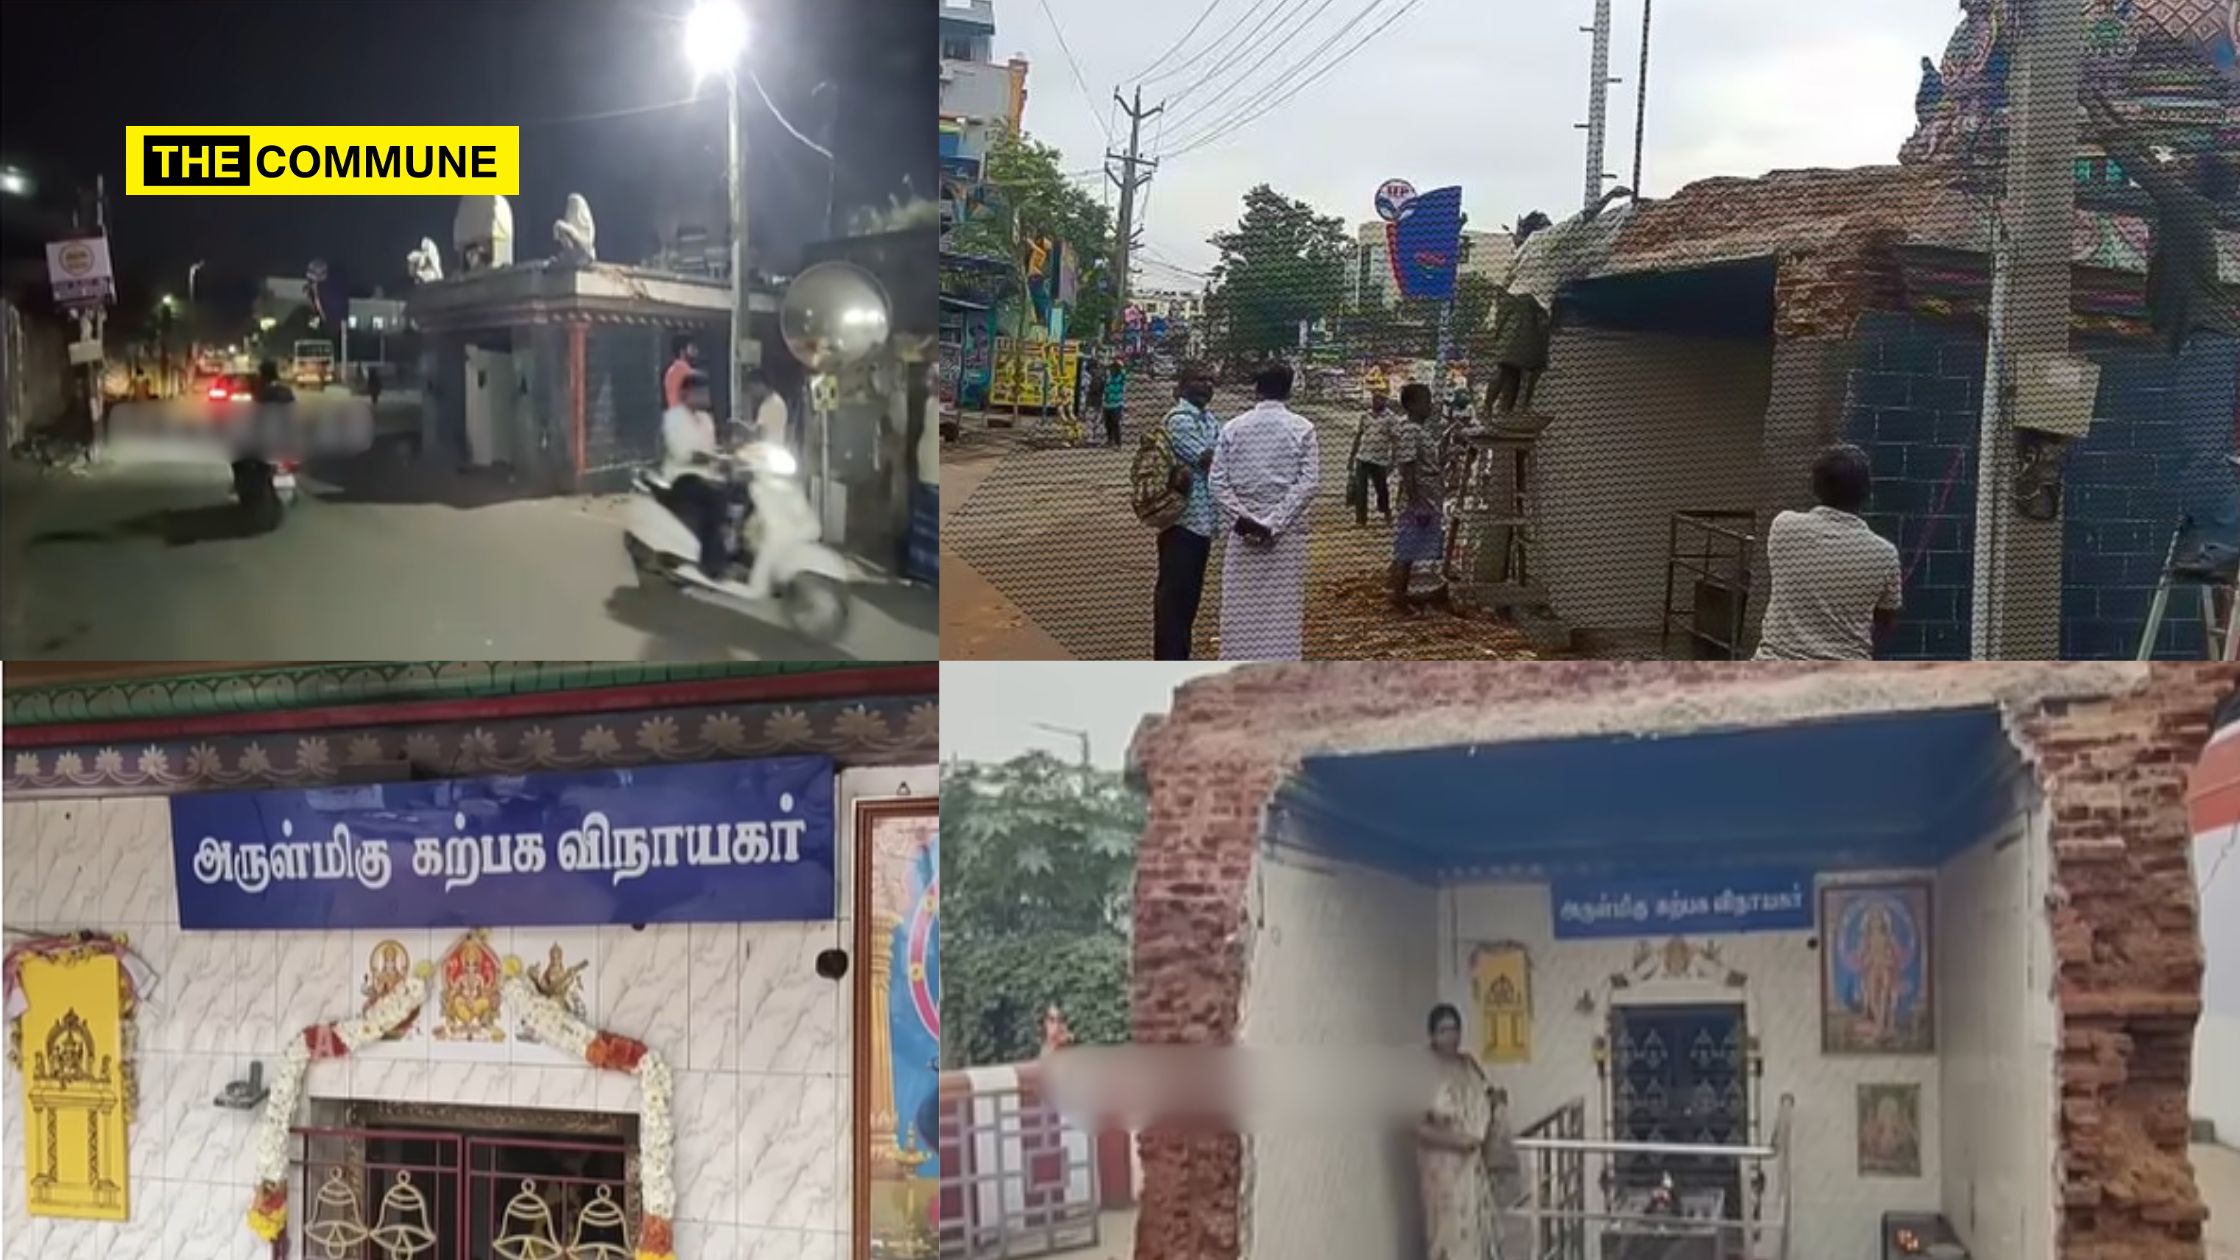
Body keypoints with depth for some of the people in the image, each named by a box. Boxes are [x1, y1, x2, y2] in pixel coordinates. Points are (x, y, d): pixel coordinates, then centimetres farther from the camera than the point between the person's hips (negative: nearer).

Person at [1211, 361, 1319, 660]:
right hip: (1288, 535, -1)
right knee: (1283, 610, 3)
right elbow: (1306, 484, -10)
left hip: (1243, 533, 1)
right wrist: (1275, 524, -11)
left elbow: (1219, 483, -4)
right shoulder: (1301, 429, -3)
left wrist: (1242, 518, -6)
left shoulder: (1233, 428, 2)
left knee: (1241, 610, 6)